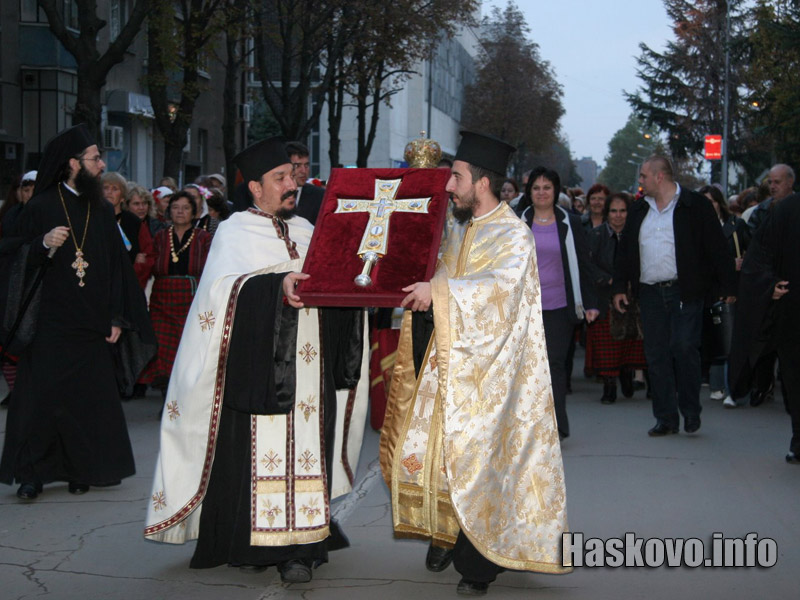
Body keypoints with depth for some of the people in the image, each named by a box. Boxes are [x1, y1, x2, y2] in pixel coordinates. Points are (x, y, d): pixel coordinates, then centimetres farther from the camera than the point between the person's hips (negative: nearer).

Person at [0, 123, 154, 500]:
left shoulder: (103, 211, 11)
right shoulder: (41, 207, 0)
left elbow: (117, 266, 12)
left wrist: (117, 317, 5)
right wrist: (44, 244, -21)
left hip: (92, 327, 3)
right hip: (50, 324, -3)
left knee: (89, 396, 2)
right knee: (43, 395, -5)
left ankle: (80, 469, 12)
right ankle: (32, 472, 2)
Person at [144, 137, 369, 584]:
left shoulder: (305, 230, 20)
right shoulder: (236, 231, 2)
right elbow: (224, 287, -15)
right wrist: (278, 284, -29)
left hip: (307, 367, 4)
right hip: (256, 368, -4)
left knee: (304, 452, -1)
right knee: (256, 451, -7)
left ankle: (299, 546, -1)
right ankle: (249, 542, 0)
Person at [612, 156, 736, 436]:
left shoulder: (695, 205, -3)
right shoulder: (639, 210, 13)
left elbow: (717, 248, -4)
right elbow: (624, 250, 18)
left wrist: (728, 287, -7)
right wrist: (620, 286, 11)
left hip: (684, 292, -5)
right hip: (650, 294, 5)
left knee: (684, 349, -9)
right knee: (656, 355, 4)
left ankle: (691, 411, 9)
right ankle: (666, 418, 11)